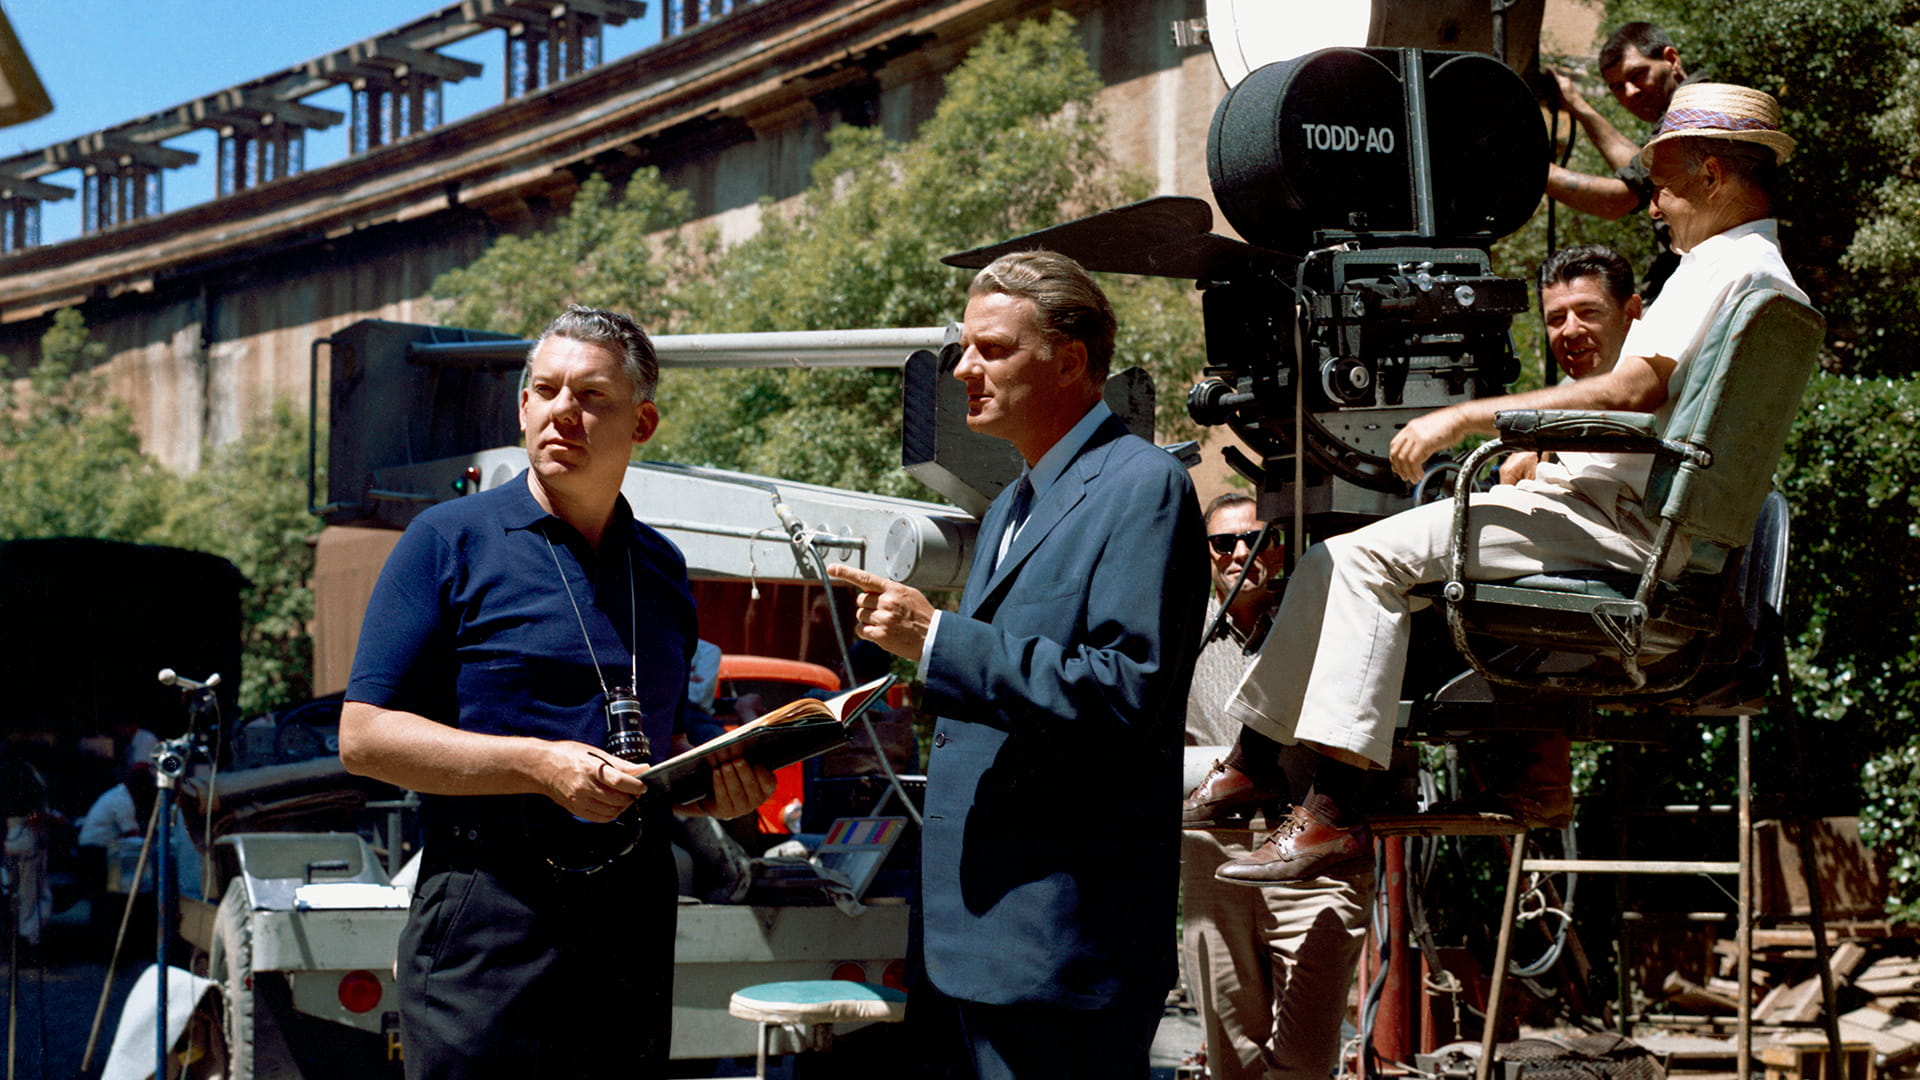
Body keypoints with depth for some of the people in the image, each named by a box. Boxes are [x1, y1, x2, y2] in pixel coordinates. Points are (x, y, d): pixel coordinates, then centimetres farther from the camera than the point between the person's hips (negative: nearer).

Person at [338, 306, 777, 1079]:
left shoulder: (661, 568, 15)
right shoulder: (450, 542, -2)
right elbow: (364, 737, -8)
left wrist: (714, 787, 3)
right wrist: (540, 766, -17)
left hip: (634, 920, 5)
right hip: (488, 923, -5)